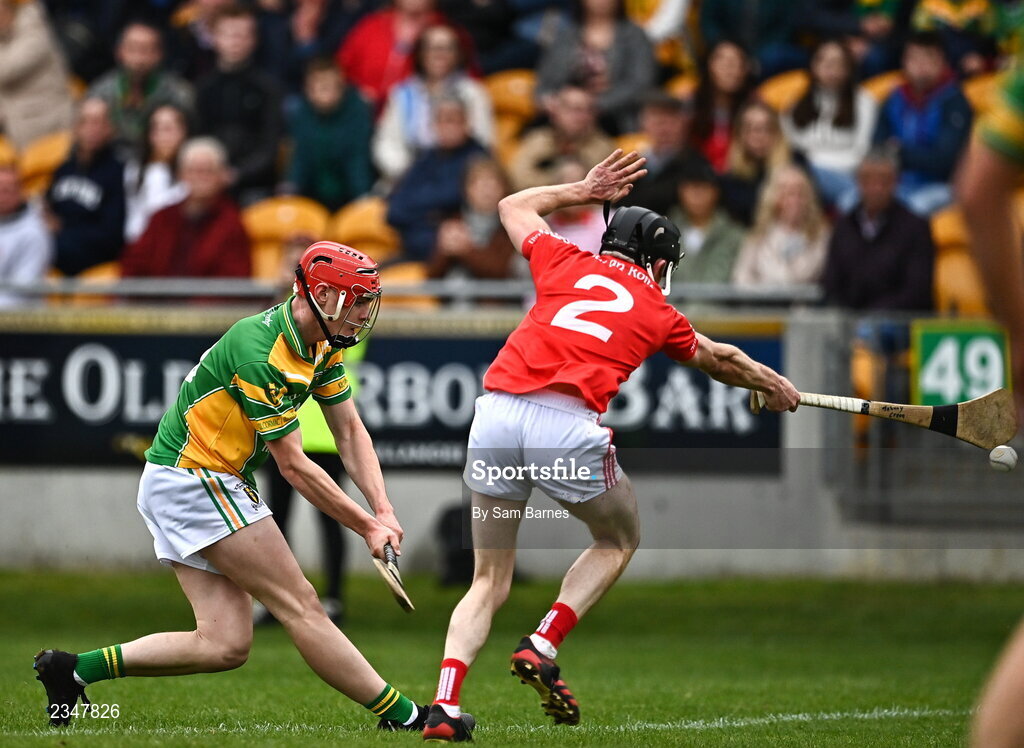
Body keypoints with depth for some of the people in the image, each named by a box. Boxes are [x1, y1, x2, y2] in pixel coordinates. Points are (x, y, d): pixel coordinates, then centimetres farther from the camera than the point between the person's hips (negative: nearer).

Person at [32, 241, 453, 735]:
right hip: (192, 479, -10)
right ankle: (402, 716, -5)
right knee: (299, 605, -8)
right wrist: (366, 527, -13)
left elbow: (350, 433, 9)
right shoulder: (261, 352, -23)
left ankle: (75, 668, 5)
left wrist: (383, 511, -6)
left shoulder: (323, 344, 6)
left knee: (226, 645, 1)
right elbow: (294, 466, -19)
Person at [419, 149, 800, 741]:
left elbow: (514, 207, 43)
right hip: (567, 425, -3)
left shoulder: (567, 263, 23)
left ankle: (445, 705, -5)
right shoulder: (658, 312, 20)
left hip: (495, 411, 3)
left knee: (490, 581, 13)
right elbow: (719, 360, 40)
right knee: (620, 541, 24)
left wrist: (584, 191, 50)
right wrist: (774, 386, 58)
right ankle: (543, 648, 4)